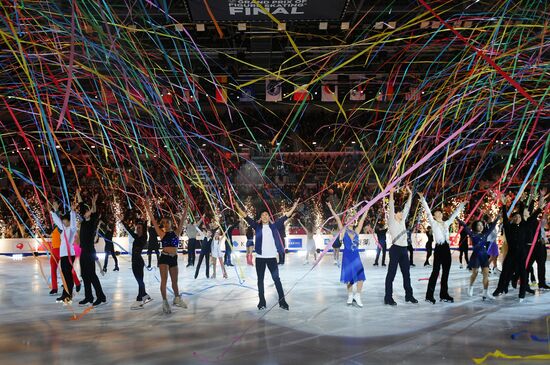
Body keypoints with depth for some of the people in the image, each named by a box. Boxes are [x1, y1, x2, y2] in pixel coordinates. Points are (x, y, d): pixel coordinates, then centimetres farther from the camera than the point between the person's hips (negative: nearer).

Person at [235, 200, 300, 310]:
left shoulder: (274, 226, 6)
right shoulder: (257, 226, 6)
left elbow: (285, 217, 6)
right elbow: (246, 217, 1)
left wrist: (294, 207, 4)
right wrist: (238, 207, -7)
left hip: (272, 257, -1)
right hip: (260, 257, 1)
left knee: (276, 279, -1)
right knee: (260, 280, 6)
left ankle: (282, 301, 4)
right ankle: (262, 302, 14)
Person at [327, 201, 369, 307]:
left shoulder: (356, 231, 8)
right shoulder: (343, 232, 0)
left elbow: (362, 219, 11)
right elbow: (337, 219, -4)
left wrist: (367, 208, 13)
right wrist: (330, 208, -8)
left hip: (356, 256, 2)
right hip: (347, 257, -2)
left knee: (360, 275, -8)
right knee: (349, 277, 5)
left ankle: (357, 296, 3)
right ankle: (350, 296, 21)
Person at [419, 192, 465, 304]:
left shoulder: (446, 223, 18)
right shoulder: (433, 223, 4)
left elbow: (454, 214, 28)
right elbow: (427, 211, -3)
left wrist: (461, 205, 34)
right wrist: (422, 198, -8)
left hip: (447, 248, 6)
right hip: (439, 248, -6)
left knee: (446, 272, 8)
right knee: (435, 271, -9)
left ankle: (444, 295, 15)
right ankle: (429, 295, -7)